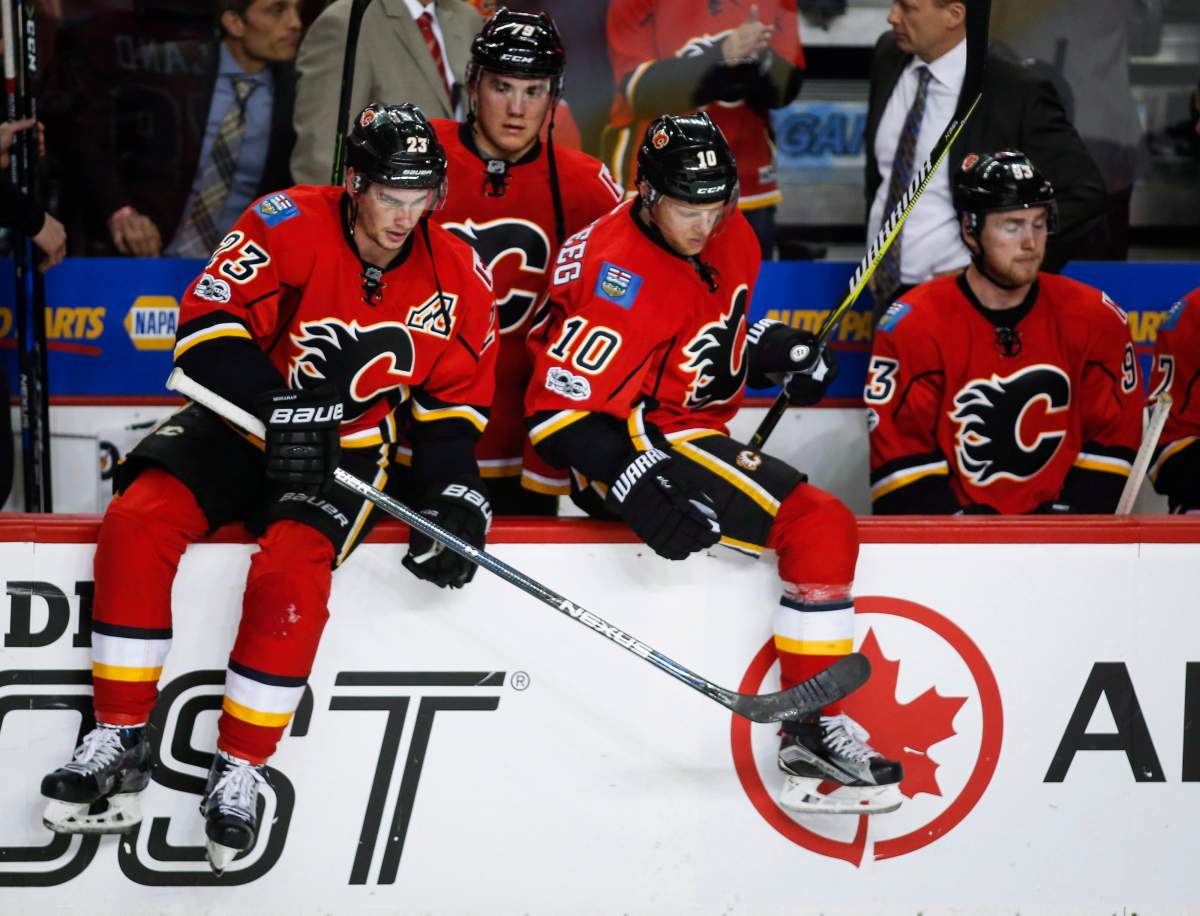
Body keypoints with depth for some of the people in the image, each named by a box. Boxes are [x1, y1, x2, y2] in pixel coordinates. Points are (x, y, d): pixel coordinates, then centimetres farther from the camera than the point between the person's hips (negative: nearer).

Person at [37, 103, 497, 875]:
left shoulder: (456, 277, -4)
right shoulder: (291, 225, -14)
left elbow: (453, 400, 6)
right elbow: (209, 323, -18)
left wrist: (458, 499, -8)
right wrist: (281, 410, -28)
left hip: (350, 447, 0)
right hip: (242, 418, 0)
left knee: (291, 571, -29)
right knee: (138, 523, -24)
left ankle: (241, 769, -14)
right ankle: (121, 740, -12)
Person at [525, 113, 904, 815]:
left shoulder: (730, 238, 4)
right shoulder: (620, 273, -23)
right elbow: (560, 407, -25)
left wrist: (776, 348, 5)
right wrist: (636, 489, -35)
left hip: (699, 434, 10)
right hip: (640, 443, -10)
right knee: (821, 526, -20)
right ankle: (813, 732, -19)